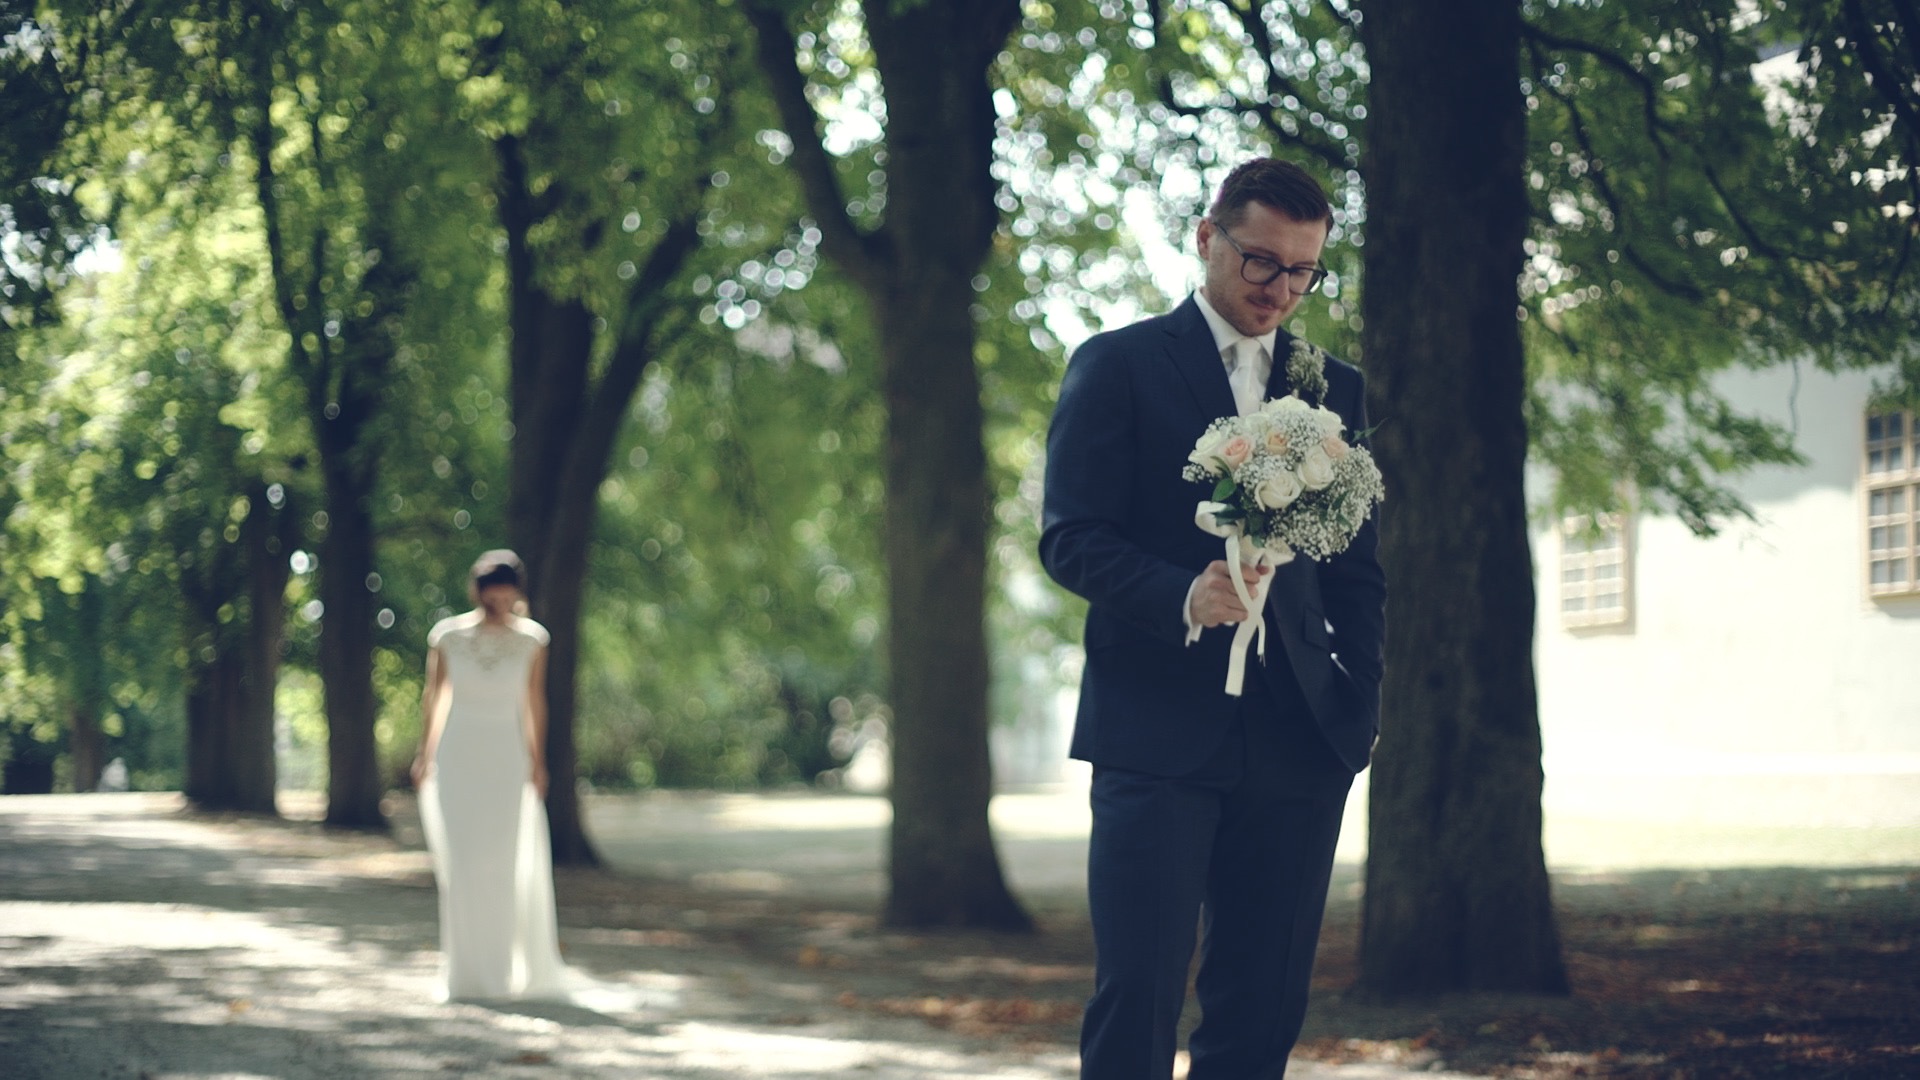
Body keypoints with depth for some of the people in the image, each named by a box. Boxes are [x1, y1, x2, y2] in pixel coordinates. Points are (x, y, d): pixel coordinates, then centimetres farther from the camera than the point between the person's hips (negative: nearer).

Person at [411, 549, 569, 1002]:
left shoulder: (531, 638, -1)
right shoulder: (448, 636, -4)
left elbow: (535, 701, 6)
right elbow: (433, 695, 7)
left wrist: (537, 762, 5)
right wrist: (424, 754, 9)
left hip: (506, 760, 1)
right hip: (455, 759, -1)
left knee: (506, 867, -2)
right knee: (462, 866, -5)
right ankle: (466, 974, 1)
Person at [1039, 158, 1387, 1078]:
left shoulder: (1337, 391, 17)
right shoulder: (1116, 365, 4)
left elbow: (1358, 571, 18)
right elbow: (1070, 537, -4)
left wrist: (1359, 703, 4)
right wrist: (1182, 597, -21)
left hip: (1295, 745, 4)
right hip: (1156, 732, -4)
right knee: (1137, 1002, -9)